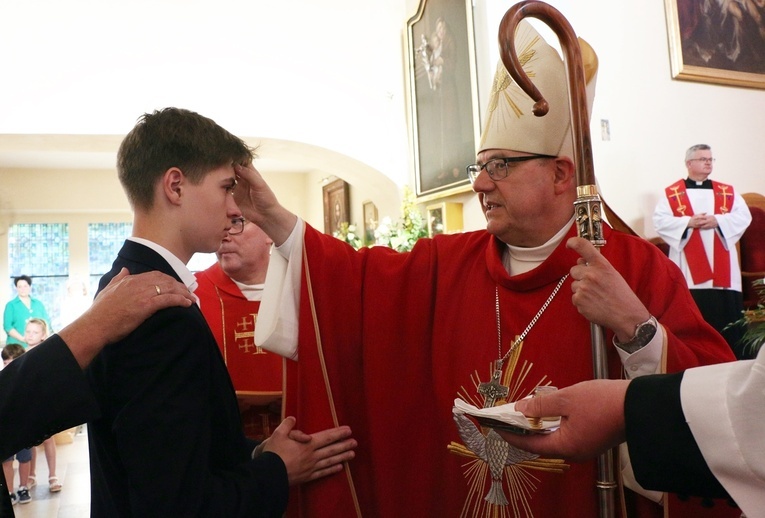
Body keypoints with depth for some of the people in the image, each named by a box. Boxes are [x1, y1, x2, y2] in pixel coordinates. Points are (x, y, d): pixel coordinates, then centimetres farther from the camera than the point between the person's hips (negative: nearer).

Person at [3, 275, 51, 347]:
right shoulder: (11, 305, 5)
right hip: (17, 345, -2)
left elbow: (46, 322, 13)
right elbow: (7, 326, -3)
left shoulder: (39, 303, 14)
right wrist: (22, 338, -15)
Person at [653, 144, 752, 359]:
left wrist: (717, 221, -13)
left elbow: (743, 216, 2)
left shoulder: (727, 192, 14)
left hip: (723, 270, 3)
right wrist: (688, 222, -16)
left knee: (728, 320, 2)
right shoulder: (671, 193, 5)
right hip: (690, 271, -2)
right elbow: (660, 221, -5)